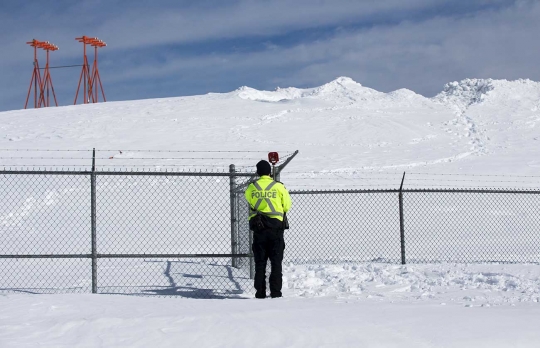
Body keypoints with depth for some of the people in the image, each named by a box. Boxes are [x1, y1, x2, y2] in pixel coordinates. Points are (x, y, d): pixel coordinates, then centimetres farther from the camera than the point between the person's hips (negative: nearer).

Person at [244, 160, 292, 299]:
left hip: (258, 228, 2)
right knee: (276, 261, 3)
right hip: (275, 227, -2)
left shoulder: (251, 187, 1)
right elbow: (287, 206, 2)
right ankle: (275, 292, -1)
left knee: (260, 262, 8)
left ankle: (260, 292, 6)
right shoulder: (278, 186, -4)